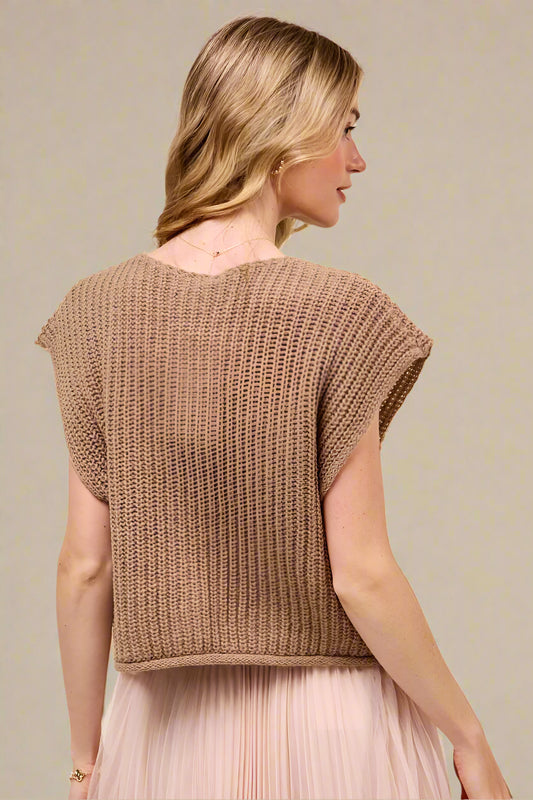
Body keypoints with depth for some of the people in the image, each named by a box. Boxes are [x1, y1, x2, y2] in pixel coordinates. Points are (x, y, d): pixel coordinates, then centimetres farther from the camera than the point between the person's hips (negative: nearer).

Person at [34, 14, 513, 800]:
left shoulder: (100, 311, -2)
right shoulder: (339, 312, -14)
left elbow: (85, 566, -1)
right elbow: (361, 576, -15)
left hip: (168, 732, 4)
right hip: (330, 728, -3)